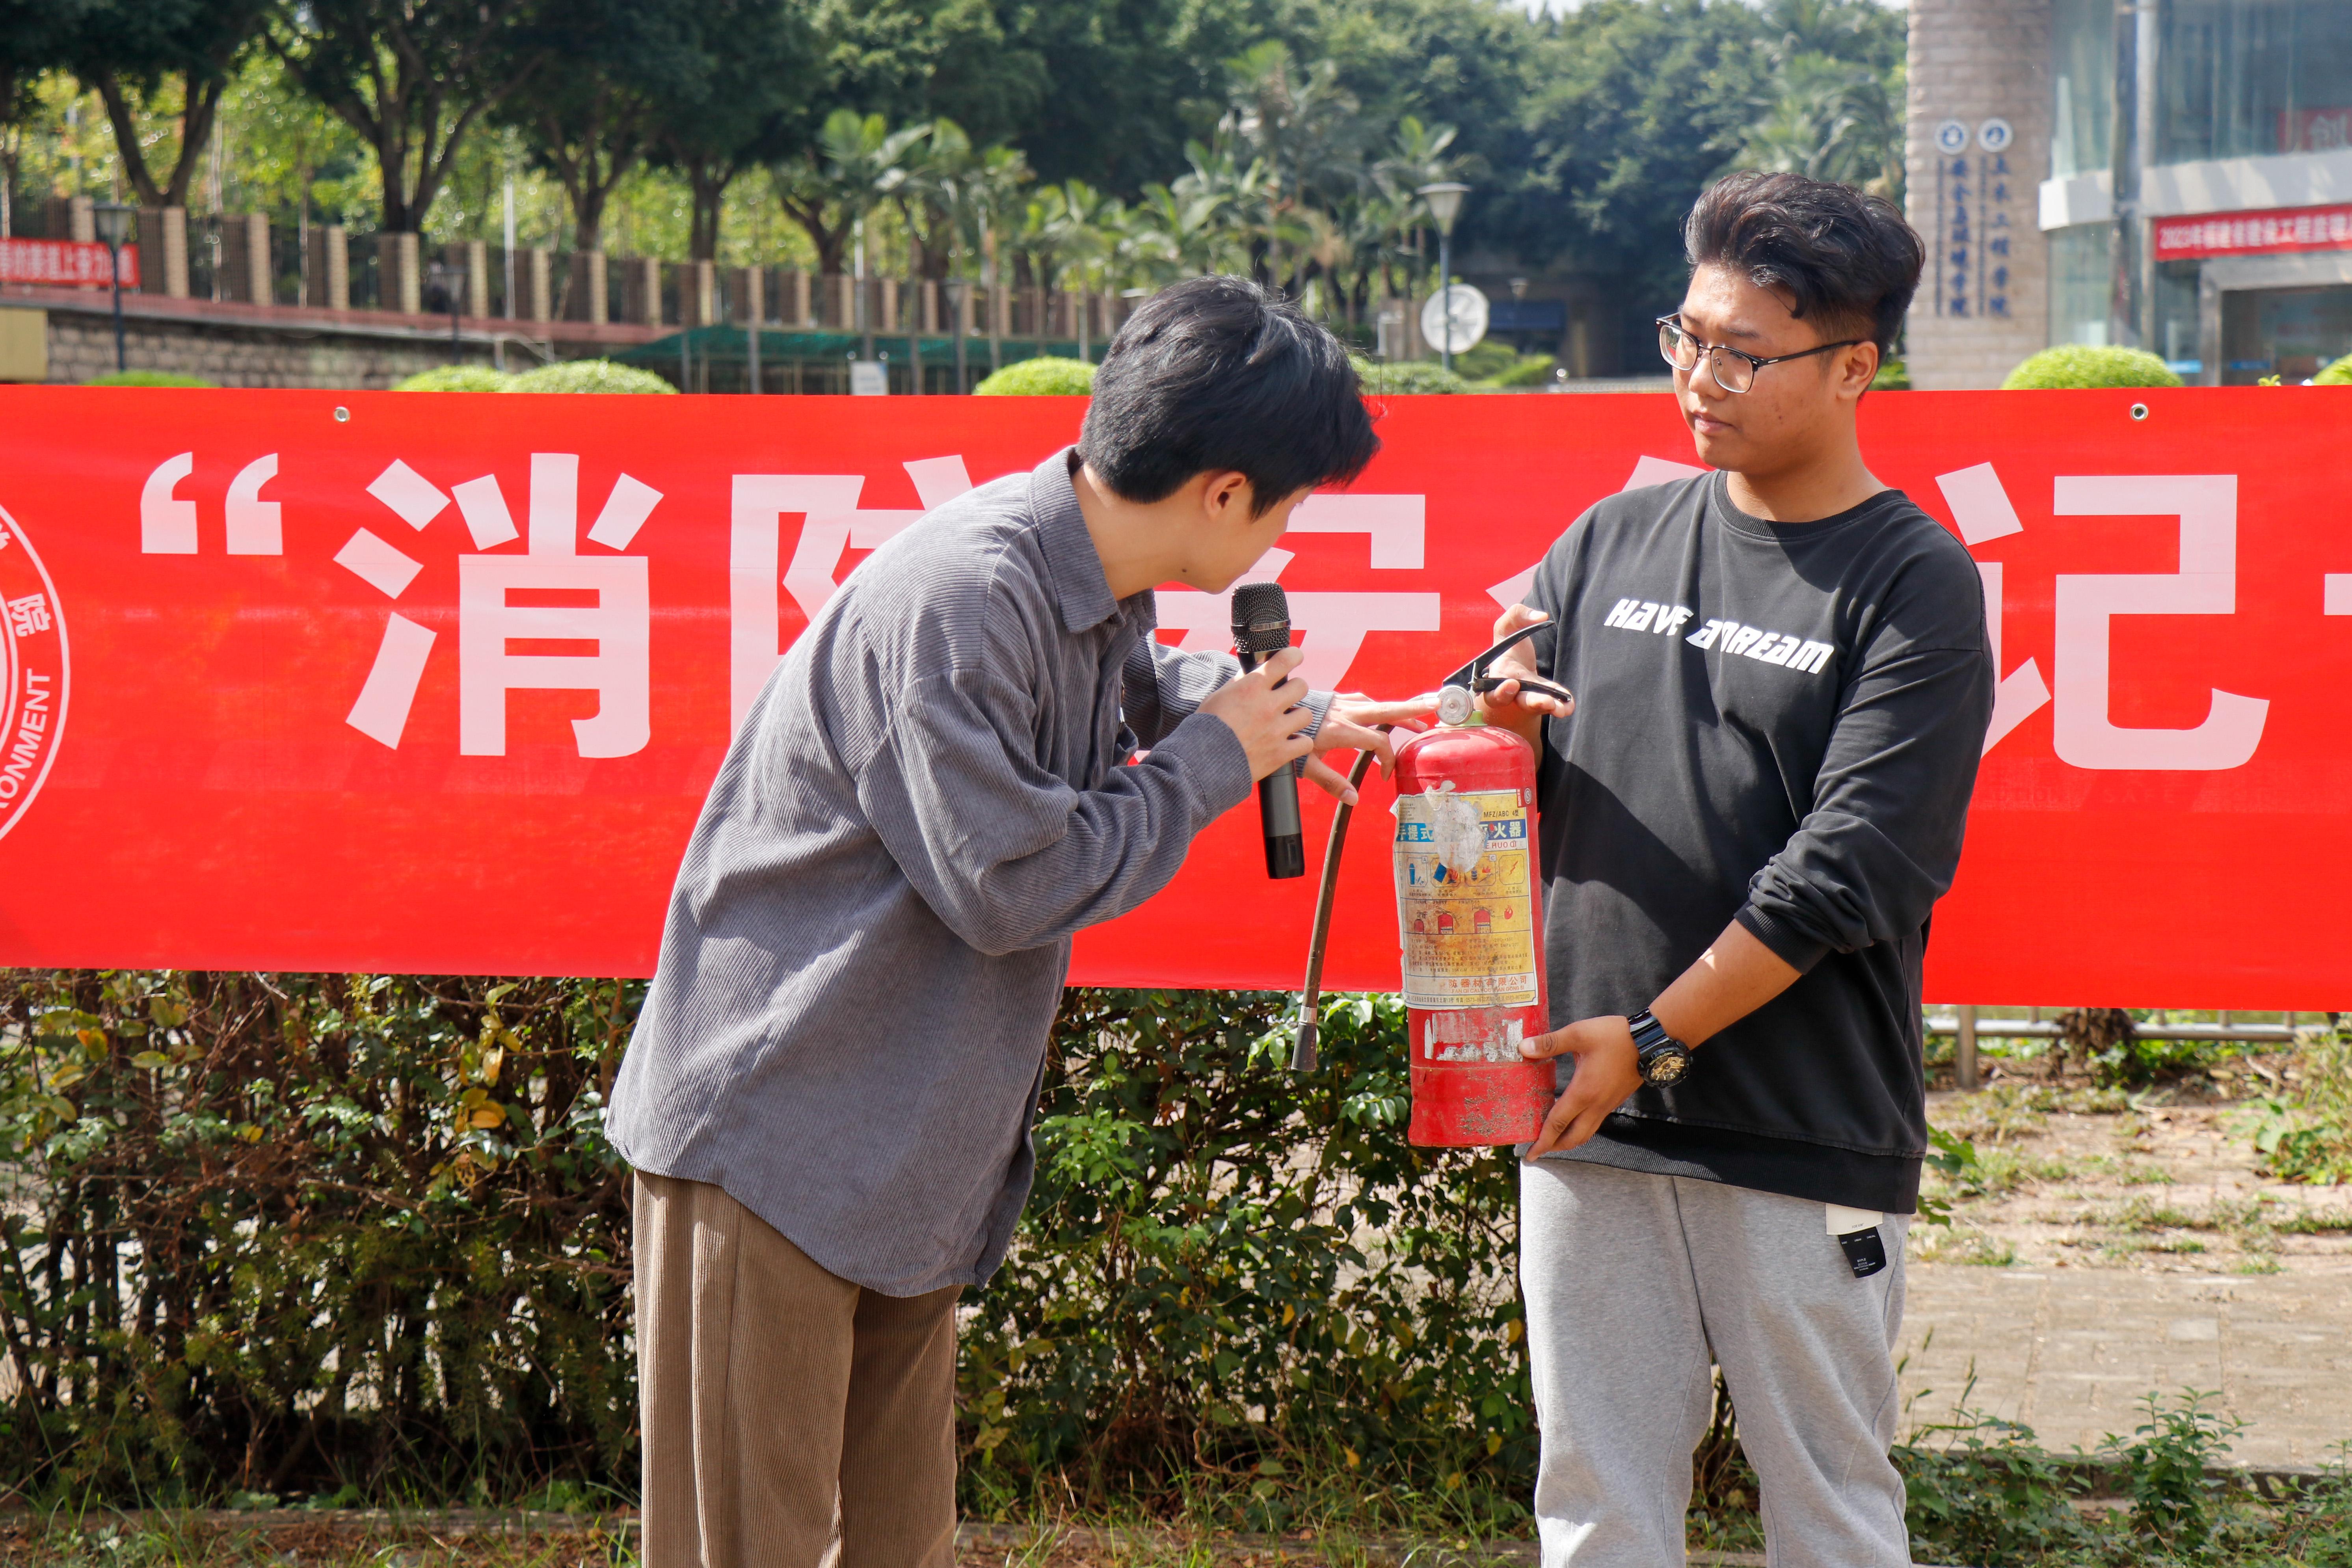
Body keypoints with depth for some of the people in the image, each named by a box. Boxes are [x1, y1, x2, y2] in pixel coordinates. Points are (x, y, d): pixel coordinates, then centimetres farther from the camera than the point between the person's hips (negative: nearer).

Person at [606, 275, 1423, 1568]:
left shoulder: (1094, 584, 8)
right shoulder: (957, 600, -24)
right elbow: (1009, 881, -24)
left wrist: (1296, 719, 24)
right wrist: (1213, 761, -12)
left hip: (908, 1157, 10)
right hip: (775, 1134, -10)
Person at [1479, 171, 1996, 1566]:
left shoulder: (1916, 586, -3)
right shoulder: (1615, 540, 12)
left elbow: (1843, 876, -11)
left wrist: (1654, 1037, -13)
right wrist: (1489, 729, -7)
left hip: (1806, 1144, -4)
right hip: (1588, 1124, 4)